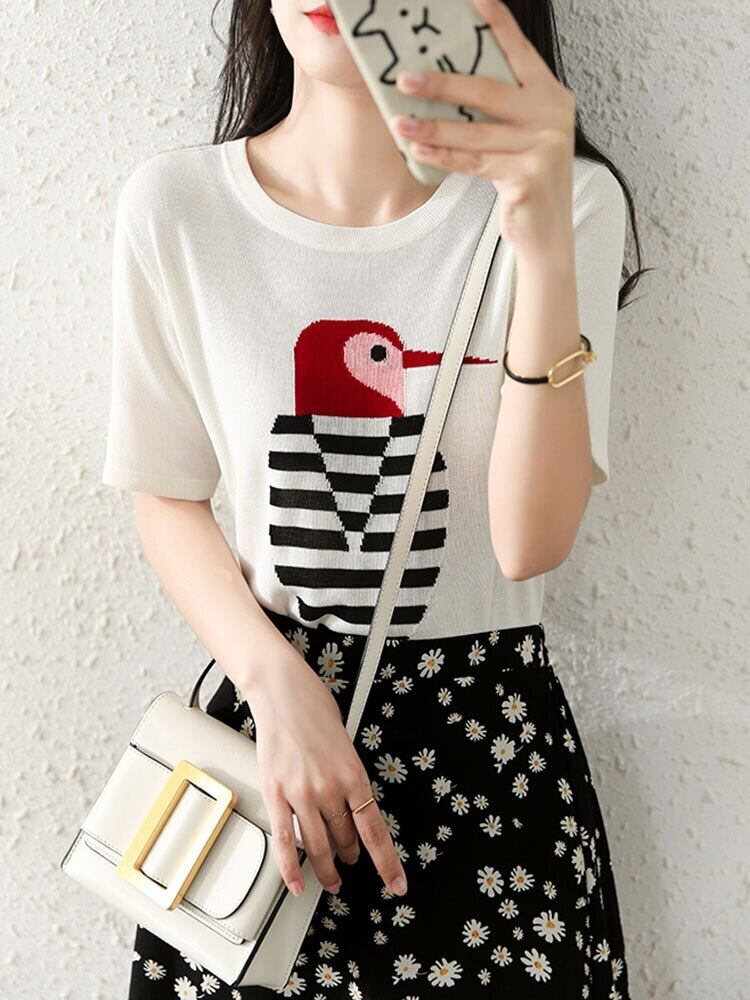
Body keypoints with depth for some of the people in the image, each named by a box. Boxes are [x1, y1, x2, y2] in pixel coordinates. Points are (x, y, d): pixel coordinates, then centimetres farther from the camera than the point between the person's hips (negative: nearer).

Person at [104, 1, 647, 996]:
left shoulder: (565, 201, -10)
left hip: (493, 731, 0)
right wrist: (278, 685, -14)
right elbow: (169, 501, 1)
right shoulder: (175, 205, -8)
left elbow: (533, 541, -18)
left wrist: (545, 238, -28)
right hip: (269, 701, 1)